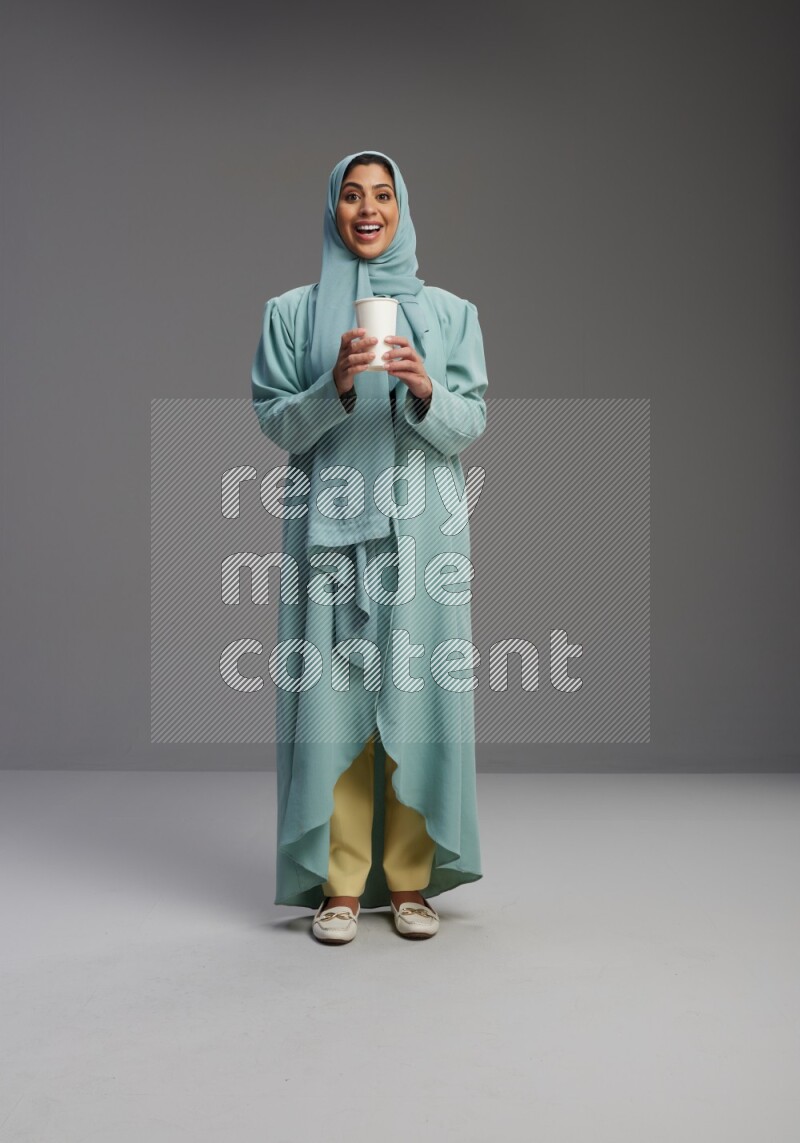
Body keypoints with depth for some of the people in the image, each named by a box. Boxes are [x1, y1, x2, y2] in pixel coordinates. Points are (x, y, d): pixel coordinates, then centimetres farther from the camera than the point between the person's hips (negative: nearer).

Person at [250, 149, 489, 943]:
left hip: (422, 528, 1)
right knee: (333, 697, -2)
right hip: (330, 527, 0)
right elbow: (275, 424, 3)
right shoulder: (293, 312, 9)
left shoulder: (449, 312, 10)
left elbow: (471, 425, 4)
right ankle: (340, 884, 9)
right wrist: (335, 385, -15)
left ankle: (410, 880, 11)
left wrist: (426, 388, -16)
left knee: (416, 695, -1)